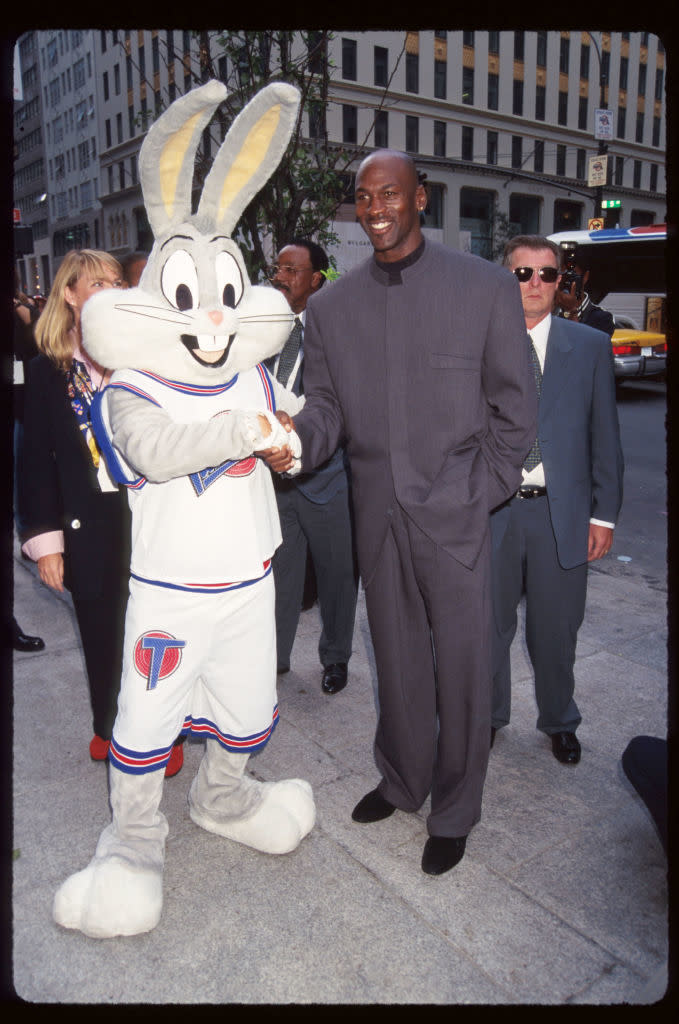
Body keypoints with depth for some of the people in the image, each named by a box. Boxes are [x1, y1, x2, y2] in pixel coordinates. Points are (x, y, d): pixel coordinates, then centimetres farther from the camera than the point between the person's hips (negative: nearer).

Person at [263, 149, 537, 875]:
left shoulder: (486, 288, -2)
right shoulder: (330, 306, 7)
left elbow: (513, 408, 0)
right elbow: (327, 408, 6)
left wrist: (479, 494, -7)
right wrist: (294, 440, -16)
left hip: (454, 515, -3)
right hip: (377, 514, 3)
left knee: (461, 666, 6)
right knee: (396, 659, 17)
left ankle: (454, 813, 28)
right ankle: (401, 781, 40)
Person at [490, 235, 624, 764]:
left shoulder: (591, 346, 3)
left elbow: (605, 437, 4)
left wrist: (604, 514, 0)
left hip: (562, 512, 0)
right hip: (491, 509, 0)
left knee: (556, 630, 13)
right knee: (489, 625, 13)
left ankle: (559, 722, 36)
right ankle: (489, 716, 35)